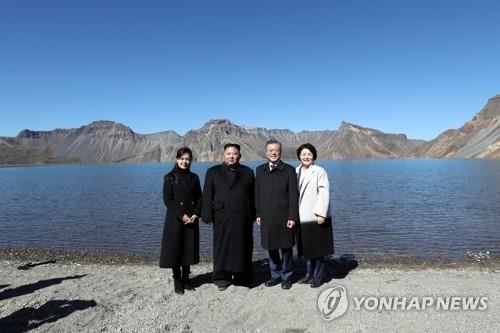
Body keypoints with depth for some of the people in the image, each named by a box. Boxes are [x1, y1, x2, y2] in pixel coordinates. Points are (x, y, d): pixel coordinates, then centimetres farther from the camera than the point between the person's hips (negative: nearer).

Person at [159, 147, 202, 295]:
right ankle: (177, 281, 17)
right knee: (175, 249, 2)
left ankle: (186, 279, 23)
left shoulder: (194, 177, 7)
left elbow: (199, 198, 7)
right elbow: (167, 200, -9)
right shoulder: (170, 177, -5)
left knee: (189, 249, 9)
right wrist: (181, 215, -15)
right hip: (175, 220, -4)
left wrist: (195, 214, -8)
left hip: (191, 220, 4)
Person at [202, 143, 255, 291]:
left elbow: (253, 195, 8)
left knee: (242, 247, 6)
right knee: (222, 247, 5)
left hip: (243, 217, 1)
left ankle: (242, 277, 19)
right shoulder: (213, 172, 7)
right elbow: (207, 195, 2)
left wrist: (254, 214, 1)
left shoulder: (248, 172, 11)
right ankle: (222, 278, 17)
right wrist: (208, 216, -6)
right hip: (222, 217, -1)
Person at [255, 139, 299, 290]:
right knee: (271, 248, 13)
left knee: (286, 248, 8)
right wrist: (258, 214, 5)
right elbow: (257, 194, 9)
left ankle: (286, 277, 24)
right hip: (267, 217, 3)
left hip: (284, 217, -3)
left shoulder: (289, 170, -3)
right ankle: (275, 275, 29)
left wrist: (292, 216, -11)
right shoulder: (260, 170, 8)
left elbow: (293, 195, -7)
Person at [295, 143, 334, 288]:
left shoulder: (319, 171, -7)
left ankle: (318, 276, 19)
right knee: (307, 247, 15)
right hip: (301, 217, 5)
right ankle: (310, 274, 29)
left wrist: (321, 213, -19)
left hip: (316, 216, -5)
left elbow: (324, 193, -13)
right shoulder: (295, 172, 9)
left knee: (318, 248, 5)